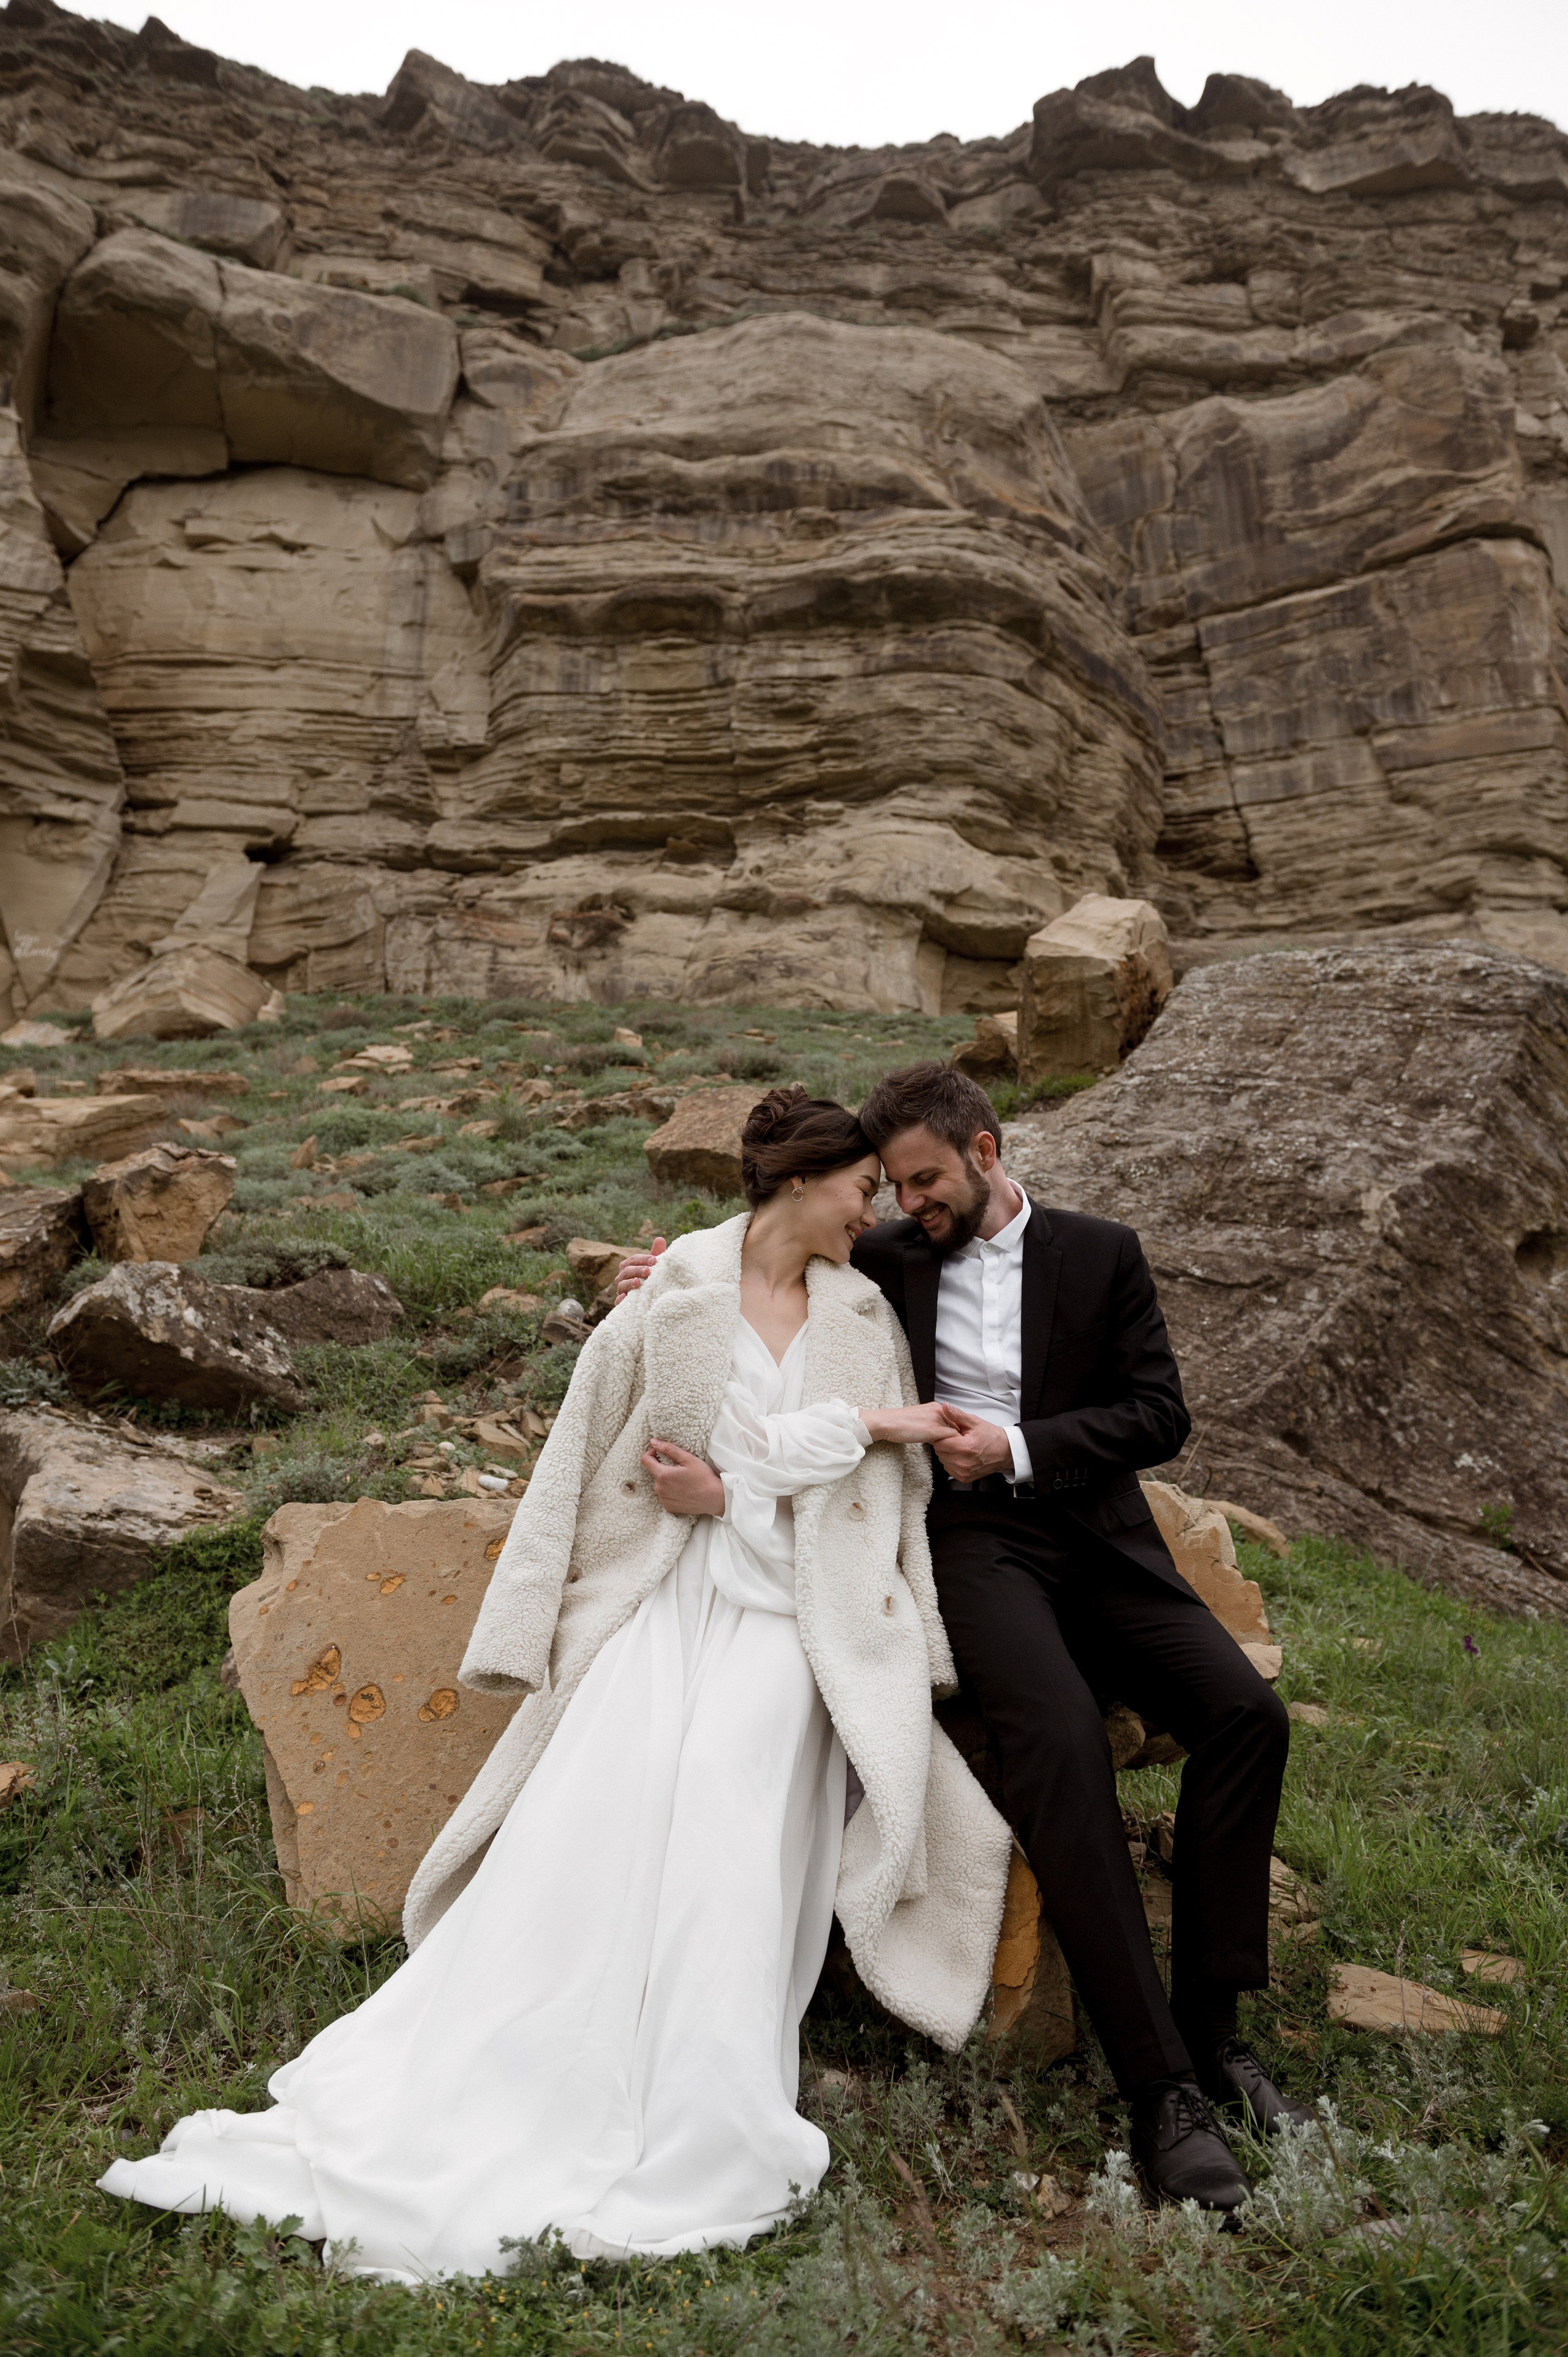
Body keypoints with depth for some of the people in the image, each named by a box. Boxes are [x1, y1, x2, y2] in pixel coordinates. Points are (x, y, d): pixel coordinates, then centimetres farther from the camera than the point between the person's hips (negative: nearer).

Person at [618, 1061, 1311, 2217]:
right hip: (971, 1544, -2)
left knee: (1246, 1709, -19)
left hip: (1099, 1539, 2)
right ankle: (1160, 2082, -20)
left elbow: (1161, 1414, 2)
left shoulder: (1101, 1253, 8)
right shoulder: (886, 1263, 9)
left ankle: (1210, 2023, -4)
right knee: (1062, 1741, -28)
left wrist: (1018, 1445, -11)